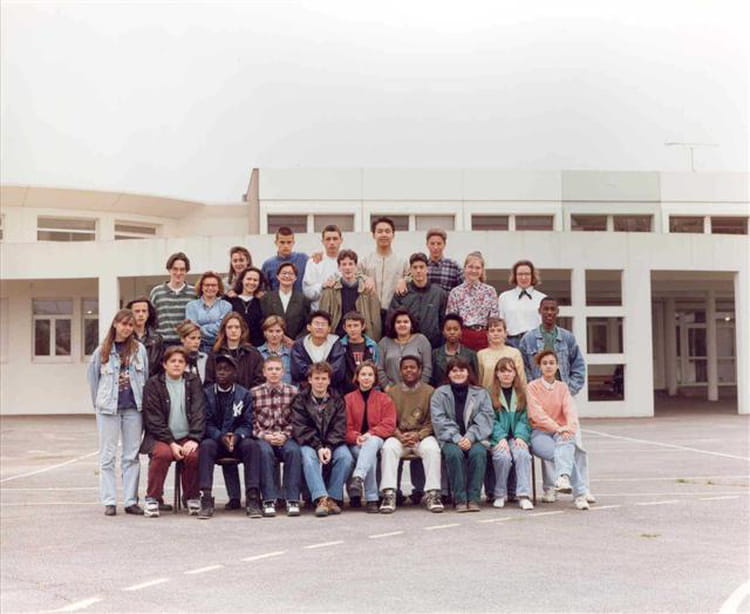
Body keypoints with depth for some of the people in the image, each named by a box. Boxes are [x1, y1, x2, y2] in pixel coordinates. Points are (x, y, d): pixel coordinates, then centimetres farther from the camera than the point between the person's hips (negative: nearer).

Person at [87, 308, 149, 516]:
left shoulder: (139, 349, 3)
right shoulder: (103, 350, 0)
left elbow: (147, 377, 6)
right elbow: (92, 376, 8)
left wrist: (144, 402, 3)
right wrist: (99, 403, 8)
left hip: (133, 408, 1)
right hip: (108, 409, -1)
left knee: (131, 456, 6)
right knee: (107, 456, 2)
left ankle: (131, 501, 11)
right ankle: (109, 501, 7)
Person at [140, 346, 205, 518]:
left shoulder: (193, 382, 9)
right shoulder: (153, 384, 2)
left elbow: (199, 412, 1)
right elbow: (154, 419, -5)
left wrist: (193, 439, -15)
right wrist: (172, 443, -16)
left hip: (187, 437, 2)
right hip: (160, 438, -2)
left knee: (193, 455, -29)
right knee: (162, 454, -34)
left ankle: (192, 497, -6)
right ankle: (152, 498, -16)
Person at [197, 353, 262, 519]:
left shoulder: (244, 395, 8)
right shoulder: (206, 393, 6)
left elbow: (247, 424, 1)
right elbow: (207, 424, -2)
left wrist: (237, 436, -21)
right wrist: (220, 436, -22)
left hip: (237, 441, 1)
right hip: (214, 439, 0)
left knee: (252, 445, -31)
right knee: (206, 446, -34)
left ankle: (252, 498, -33)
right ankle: (206, 498, -38)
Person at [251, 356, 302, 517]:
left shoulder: (293, 392, 6)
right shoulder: (254, 393, 2)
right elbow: (251, 422, -1)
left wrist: (285, 435, -12)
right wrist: (265, 436, -14)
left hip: (285, 437, 1)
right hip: (263, 438, -1)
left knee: (294, 450, -32)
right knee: (265, 451, -34)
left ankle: (292, 500, -28)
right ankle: (269, 501, -30)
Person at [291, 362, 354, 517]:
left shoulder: (337, 400, 9)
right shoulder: (300, 400, 4)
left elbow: (339, 428, 0)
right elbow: (300, 429, -6)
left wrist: (329, 447, -18)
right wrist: (318, 447, -20)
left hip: (332, 443, 2)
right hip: (309, 443, -2)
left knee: (346, 457, -28)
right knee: (309, 458, -34)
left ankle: (333, 497, -21)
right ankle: (321, 499, -42)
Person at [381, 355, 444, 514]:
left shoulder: (429, 391, 8)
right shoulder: (392, 392, 12)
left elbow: (433, 421, 3)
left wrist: (418, 435, -13)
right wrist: (399, 435, -13)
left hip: (422, 436, -1)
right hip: (399, 436, 1)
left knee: (432, 448, -33)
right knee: (388, 447, -31)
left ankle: (432, 494, -28)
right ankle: (389, 494, -32)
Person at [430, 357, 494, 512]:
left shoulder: (480, 393, 13)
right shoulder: (439, 394, 11)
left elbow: (485, 418, 2)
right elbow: (439, 420, -1)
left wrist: (470, 437, -14)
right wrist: (457, 438, -15)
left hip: (474, 439, 1)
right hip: (450, 440, -1)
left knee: (478, 452, -33)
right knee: (454, 453, -34)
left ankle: (473, 498, -27)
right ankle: (459, 499, -28)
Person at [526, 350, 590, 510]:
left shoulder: (562, 387, 16)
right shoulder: (533, 386, 5)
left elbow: (570, 409, 0)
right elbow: (537, 414, -8)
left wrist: (570, 427, -21)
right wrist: (557, 428, -21)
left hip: (561, 432, 2)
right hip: (540, 433, -2)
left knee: (566, 443, -37)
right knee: (565, 454, -31)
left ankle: (563, 478, -61)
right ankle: (580, 494, -37)